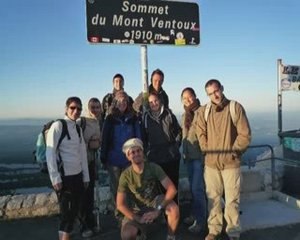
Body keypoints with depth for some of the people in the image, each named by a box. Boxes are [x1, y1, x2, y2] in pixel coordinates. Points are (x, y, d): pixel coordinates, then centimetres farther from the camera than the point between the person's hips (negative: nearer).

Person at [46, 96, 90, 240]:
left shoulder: (78, 129, 10)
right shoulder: (58, 126, -10)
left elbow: (82, 153, 11)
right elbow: (50, 153, -15)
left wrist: (85, 176, 10)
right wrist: (55, 178, -17)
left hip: (77, 176, 7)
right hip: (64, 176, -7)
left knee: (74, 210, 13)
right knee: (66, 212, -2)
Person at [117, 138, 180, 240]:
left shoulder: (153, 167, -18)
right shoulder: (126, 175, -18)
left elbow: (172, 189, -24)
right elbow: (120, 205, -14)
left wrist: (158, 210, -30)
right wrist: (138, 219, -24)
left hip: (156, 201, 0)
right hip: (138, 209, 0)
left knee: (174, 209, -33)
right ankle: (140, 232, 10)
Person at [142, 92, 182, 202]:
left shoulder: (169, 114, 4)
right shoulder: (146, 117, 5)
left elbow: (179, 131, 12)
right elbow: (143, 136, 12)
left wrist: (176, 145, 6)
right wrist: (147, 150, 7)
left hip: (172, 157, 0)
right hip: (154, 158, 0)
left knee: (173, 184, 6)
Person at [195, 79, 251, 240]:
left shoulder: (235, 107, -5)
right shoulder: (203, 111, 3)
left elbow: (245, 135, -7)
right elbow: (201, 133, 9)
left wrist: (232, 152, -7)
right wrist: (207, 151, 0)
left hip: (231, 162, -2)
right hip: (211, 162, 3)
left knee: (232, 200, 4)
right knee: (213, 198, 12)